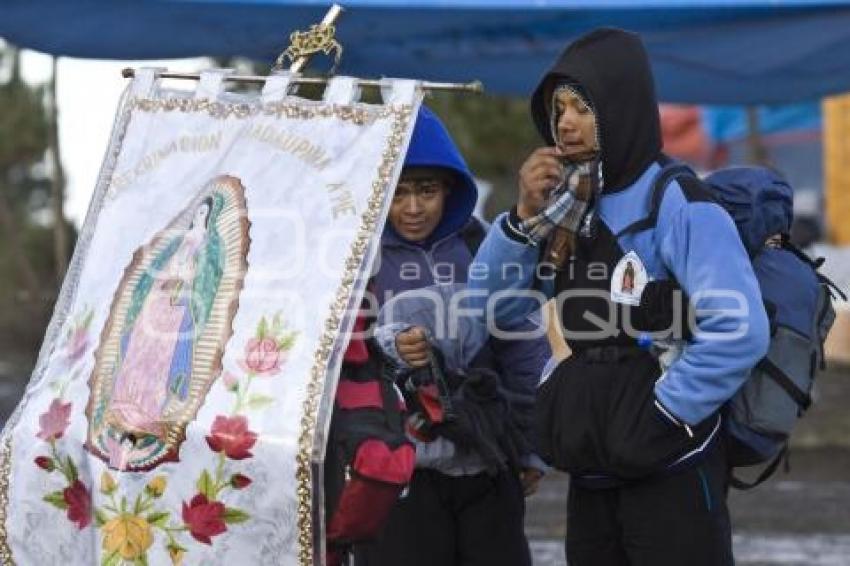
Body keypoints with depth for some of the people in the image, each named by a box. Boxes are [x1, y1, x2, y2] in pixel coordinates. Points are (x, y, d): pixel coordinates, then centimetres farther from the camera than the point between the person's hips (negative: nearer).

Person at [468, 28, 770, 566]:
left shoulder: (676, 201, -14)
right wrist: (525, 215, -5)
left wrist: (663, 413, -17)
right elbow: (494, 308, 9)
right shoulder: (566, 204, 10)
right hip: (591, 470, 8)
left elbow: (740, 331, -23)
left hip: (670, 468, -8)